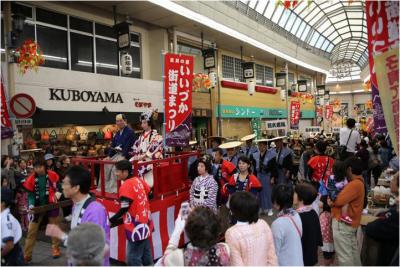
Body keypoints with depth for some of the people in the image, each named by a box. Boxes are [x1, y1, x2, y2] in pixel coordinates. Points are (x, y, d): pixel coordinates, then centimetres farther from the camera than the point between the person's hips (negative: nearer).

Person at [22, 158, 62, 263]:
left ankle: (55, 248, 31)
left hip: (51, 205, 0)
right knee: (32, 230, 3)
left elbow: (58, 186, 4)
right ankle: (26, 255, 13)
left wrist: (58, 193, -14)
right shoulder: (31, 179, -11)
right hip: (38, 207, 0)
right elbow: (30, 194, -7)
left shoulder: (52, 175, -11)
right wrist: (31, 205, -21)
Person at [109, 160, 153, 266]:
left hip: (136, 227, -9)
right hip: (145, 224, 9)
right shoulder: (139, 180, 4)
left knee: (132, 259, 0)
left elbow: (124, 209, -21)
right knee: (146, 256, 19)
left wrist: (111, 221, -11)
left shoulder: (126, 186, -19)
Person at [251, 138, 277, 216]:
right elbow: (255, 167, 9)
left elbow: (274, 167, -9)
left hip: (267, 176, -4)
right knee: (260, 192, 10)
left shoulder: (271, 154, -11)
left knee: (268, 192, 4)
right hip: (259, 175, 4)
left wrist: (273, 177, -12)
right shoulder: (255, 155, 2)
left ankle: (269, 209, 17)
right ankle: (262, 208, 24)